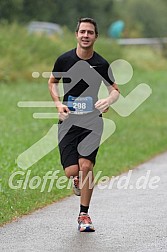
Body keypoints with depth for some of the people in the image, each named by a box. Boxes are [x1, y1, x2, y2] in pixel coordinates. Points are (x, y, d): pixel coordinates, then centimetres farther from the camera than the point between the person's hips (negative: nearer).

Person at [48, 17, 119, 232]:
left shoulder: (101, 64, -2)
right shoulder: (64, 60, -1)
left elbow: (115, 89, 9)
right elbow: (52, 82, 15)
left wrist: (108, 100, -14)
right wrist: (58, 103, -1)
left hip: (92, 122, 0)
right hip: (68, 121, 0)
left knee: (86, 166, -12)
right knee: (71, 170, -10)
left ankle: (84, 215, 3)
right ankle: (78, 179, 31)